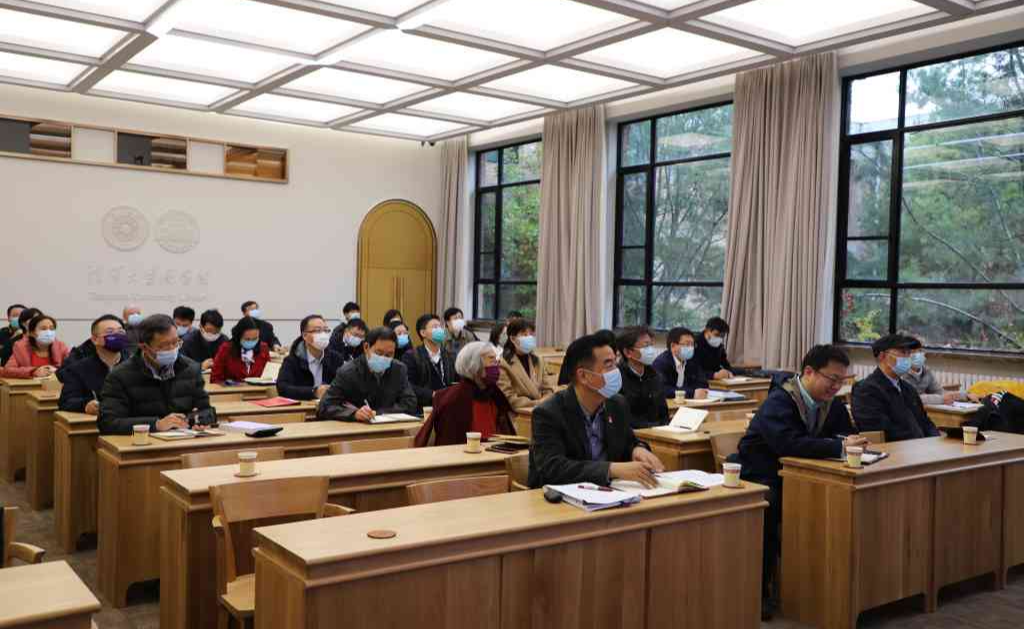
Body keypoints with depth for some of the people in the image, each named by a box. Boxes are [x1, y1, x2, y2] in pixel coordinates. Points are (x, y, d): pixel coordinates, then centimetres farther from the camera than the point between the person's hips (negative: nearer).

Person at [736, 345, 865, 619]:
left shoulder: (831, 404, 4)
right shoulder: (779, 401, -20)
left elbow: (849, 434, 8)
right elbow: (788, 443, -35)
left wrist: (851, 442, -16)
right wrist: (839, 447, -35)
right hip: (762, 478, -7)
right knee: (769, 505, -36)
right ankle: (759, 589, -21)